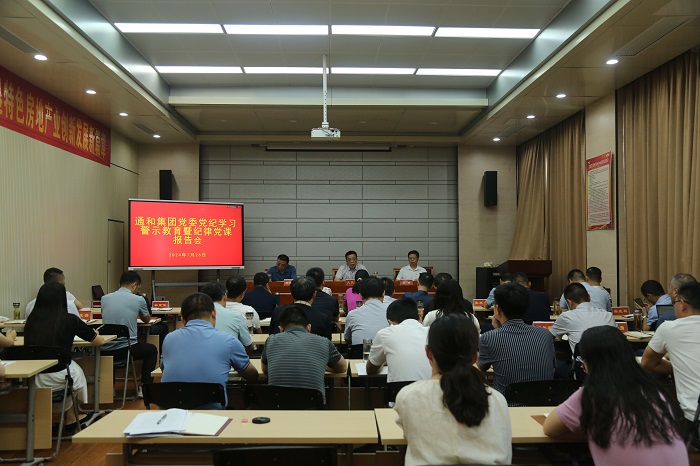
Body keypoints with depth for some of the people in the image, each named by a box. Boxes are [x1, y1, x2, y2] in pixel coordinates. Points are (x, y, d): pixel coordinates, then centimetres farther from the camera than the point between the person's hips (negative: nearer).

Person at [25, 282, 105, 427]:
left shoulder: (32, 320, 3)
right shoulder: (69, 320, -4)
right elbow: (99, 341, 7)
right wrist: (94, 334, 31)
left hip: (30, 379, 3)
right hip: (57, 379, -3)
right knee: (77, 371, 30)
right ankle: (70, 420, 42)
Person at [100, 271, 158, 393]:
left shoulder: (104, 298, 5)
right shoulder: (138, 299, -4)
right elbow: (147, 320, 15)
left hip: (105, 351, 4)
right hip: (127, 349, -4)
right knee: (152, 350, 26)